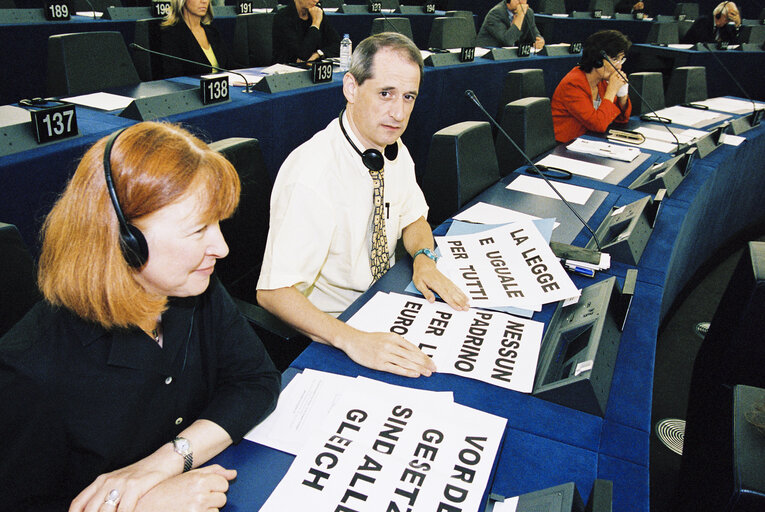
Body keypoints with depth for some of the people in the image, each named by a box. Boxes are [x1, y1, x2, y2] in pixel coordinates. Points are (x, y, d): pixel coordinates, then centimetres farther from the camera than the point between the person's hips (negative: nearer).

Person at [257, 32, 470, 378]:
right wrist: (351, 339, -43)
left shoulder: (394, 151, -3)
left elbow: (414, 219, 13)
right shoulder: (311, 175, -27)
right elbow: (272, 291, -30)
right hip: (325, 332, -7)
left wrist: (424, 258, -9)